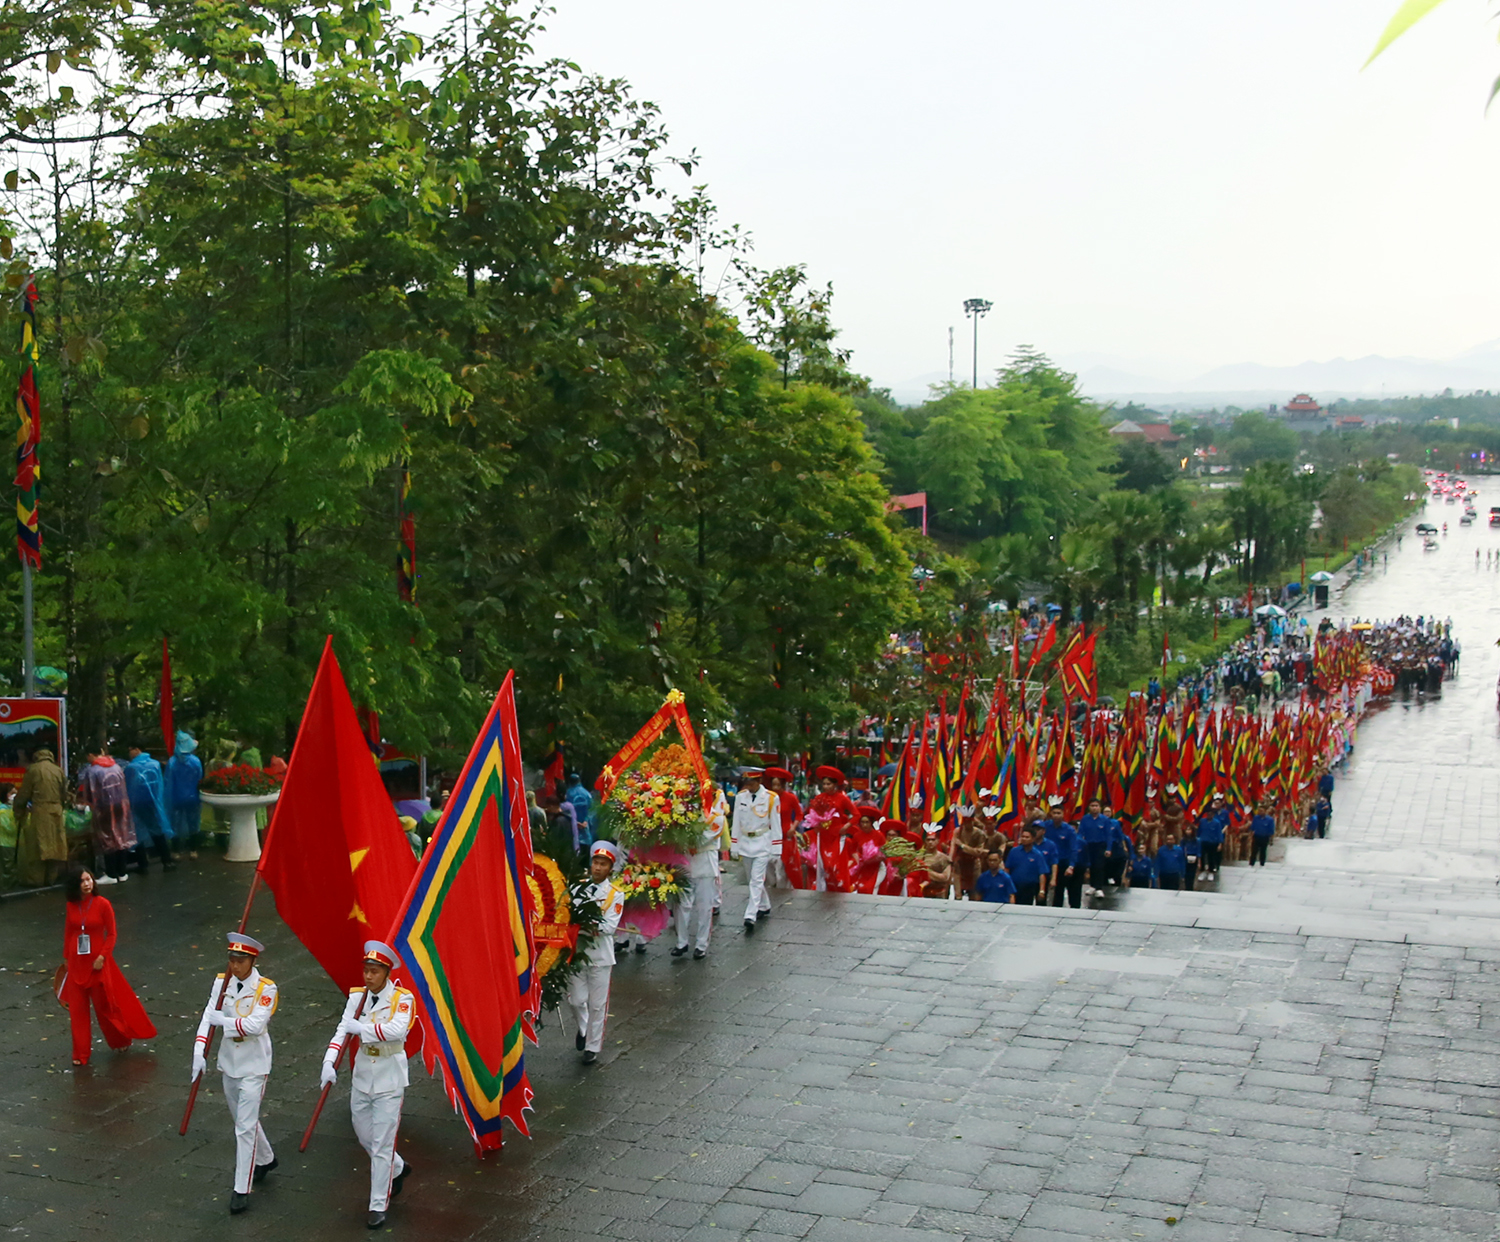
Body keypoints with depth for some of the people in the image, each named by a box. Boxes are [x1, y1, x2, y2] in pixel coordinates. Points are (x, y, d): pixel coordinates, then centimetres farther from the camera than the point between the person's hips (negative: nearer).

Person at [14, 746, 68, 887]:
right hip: (56, 812, 4)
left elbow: (23, 794, -1)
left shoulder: (33, 769, -4)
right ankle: (51, 878, 13)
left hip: (39, 812, -4)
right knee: (53, 845, 9)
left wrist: (19, 811, 14)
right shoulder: (58, 770, 7)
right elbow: (64, 794, 12)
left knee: (36, 846, 0)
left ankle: (34, 879, 1)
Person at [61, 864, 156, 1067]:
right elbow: (68, 933, 8)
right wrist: (66, 957, 9)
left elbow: (111, 934, -8)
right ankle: (81, 1053, 17)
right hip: (76, 963, 3)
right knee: (77, 1008, 7)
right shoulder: (71, 906, -1)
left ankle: (120, 1040, 31)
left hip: (97, 962, -3)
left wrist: (102, 956, -16)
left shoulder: (102, 904, -11)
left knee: (104, 1004, 8)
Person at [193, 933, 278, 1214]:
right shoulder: (222, 982, -2)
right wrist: (199, 1051, -18)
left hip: (253, 1066, -6)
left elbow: (256, 1024, -26)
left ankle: (242, 1189, 1)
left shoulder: (265, 989, -16)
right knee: (241, 1119, 22)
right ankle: (266, 1159, 46)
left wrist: (224, 1020, -21)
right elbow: (209, 1016, -8)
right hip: (228, 1062, 6)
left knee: (245, 1127, -6)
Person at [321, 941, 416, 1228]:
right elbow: (342, 1030, -10)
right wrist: (329, 1063, -23)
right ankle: (397, 1169, 46)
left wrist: (361, 1027, -29)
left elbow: (397, 1030, -32)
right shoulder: (357, 996, -1)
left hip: (389, 1082, -5)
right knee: (365, 1137, 19)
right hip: (362, 1078, 5)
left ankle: (378, 1207, 10)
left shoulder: (402, 999, -15)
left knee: (382, 1145, -2)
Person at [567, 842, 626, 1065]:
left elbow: (609, 927, -14)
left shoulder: (615, 894, -6)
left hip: (600, 955, -2)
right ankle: (583, 1028, 36)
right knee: (577, 1000, 5)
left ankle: (592, 1047, 21)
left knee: (597, 1004, 6)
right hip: (577, 951, 2)